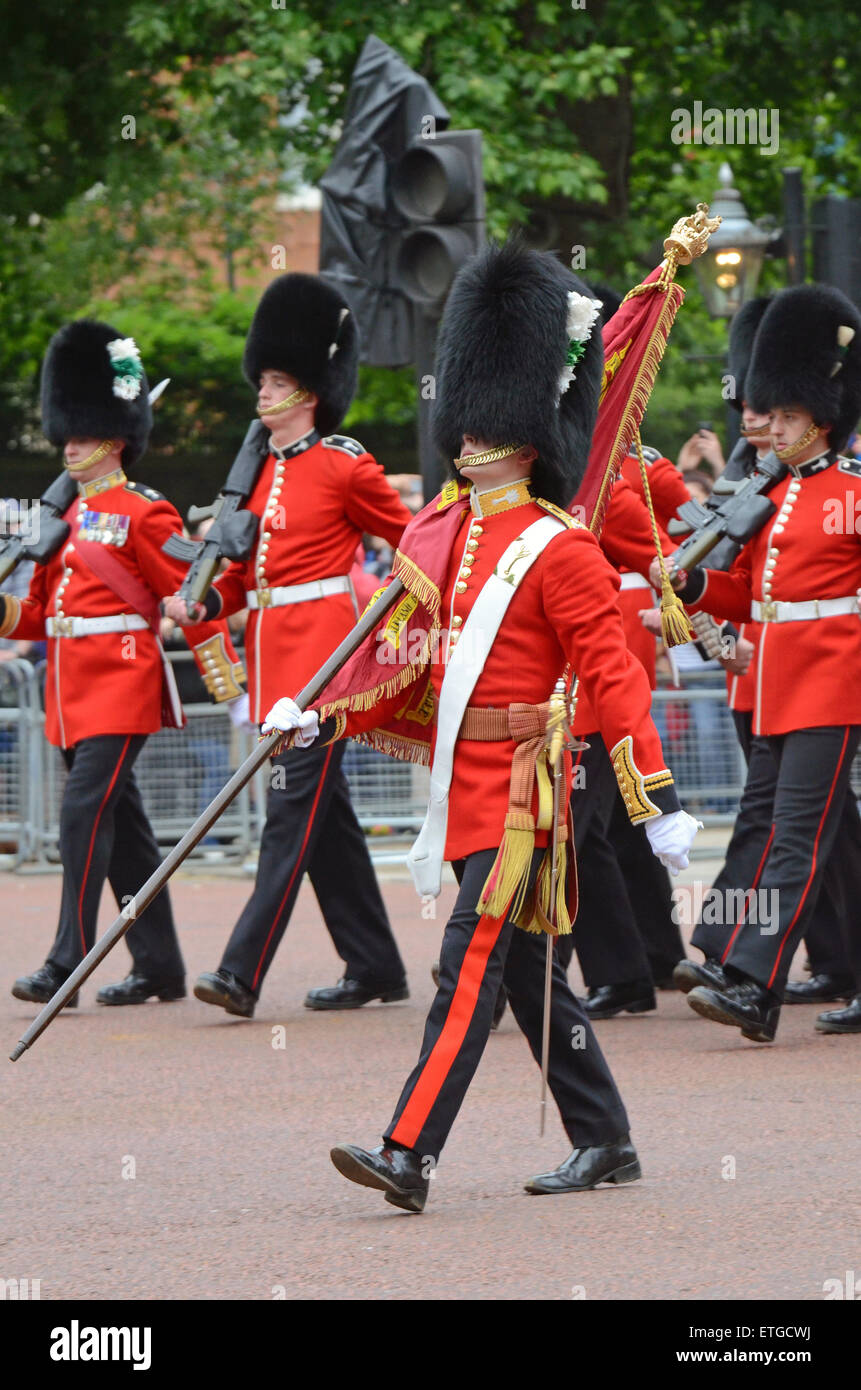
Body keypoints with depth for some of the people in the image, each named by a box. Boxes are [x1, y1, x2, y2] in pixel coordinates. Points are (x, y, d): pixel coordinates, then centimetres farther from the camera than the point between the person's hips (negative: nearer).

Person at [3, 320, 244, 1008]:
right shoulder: (63, 518, 17)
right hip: (72, 688, 8)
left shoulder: (145, 514, -6)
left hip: (122, 682, -8)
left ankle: (67, 964, -16)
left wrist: (231, 685, -9)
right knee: (121, 824, 10)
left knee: (86, 812, -15)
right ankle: (159, 966, 15)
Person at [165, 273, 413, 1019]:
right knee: (327, 813, 11)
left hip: (322, 644, -8)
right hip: (272, 651, 8)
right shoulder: (261, 469, 15)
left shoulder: (344, 465, -6)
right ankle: (376, 967, 18)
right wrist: (205, 604, 3)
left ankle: (244, 970, -19)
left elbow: (412, 541, 0)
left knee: (296, 802, -12)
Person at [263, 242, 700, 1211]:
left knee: (471, 967, -13)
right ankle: (605, 1142, 24)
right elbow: (400, 655, 16)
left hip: (516, 784, -8)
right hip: (459, 778, 8)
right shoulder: (433, 534, 11)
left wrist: (658, 803, -13)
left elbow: (613, 676, -11)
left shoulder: (557, 548, -10)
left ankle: (408, 1155, -18)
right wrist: (319, 719, 4)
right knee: (527, 970, 13)